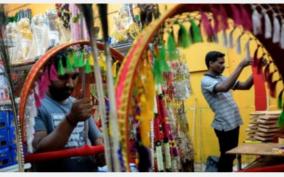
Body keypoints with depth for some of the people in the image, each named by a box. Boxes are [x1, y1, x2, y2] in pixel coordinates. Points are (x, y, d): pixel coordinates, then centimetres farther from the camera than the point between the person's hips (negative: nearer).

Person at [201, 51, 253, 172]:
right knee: (226, 158, 2)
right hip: (224, 126, -8)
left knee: (230, 157, 17)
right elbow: (225, 88, -32)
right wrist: (241, 66, -28)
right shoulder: (206, 81, -13)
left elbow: (245, 86, 12)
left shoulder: (222, 78, 13)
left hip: (233, 123, 8)